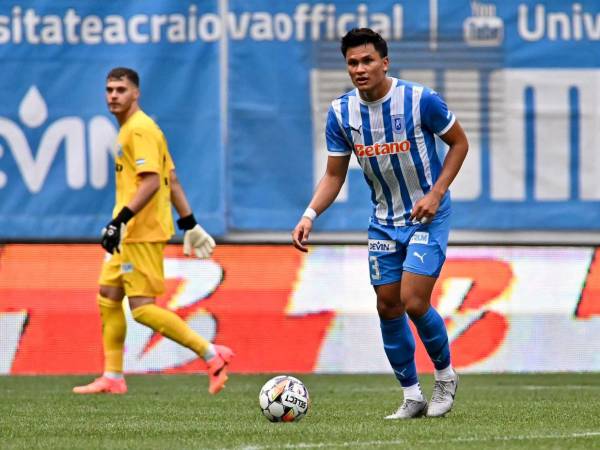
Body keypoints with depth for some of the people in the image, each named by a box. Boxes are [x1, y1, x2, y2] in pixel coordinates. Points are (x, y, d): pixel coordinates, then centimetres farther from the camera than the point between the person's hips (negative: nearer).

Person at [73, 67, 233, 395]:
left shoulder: (140, 129, -13)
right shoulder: (129, 129, 17)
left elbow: (152, 181, -24)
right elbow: (171, 180, 20)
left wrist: (121, 220, -29)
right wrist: (189, 224, 21)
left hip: (143, 232, -10)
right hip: (129, 233, 10)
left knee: (142, 308, -12)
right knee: (108, 297, 12)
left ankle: (212, 355, -10)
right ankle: (112, 378, 16)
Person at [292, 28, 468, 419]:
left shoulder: (421, 100, -18)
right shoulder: (341, 112, -6)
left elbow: (459, 142, -4)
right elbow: (334, 175, 2)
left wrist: (437, 192, -15)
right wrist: (310, 216, -13)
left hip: (427, 215, -5)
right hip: (384, 220, 5)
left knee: (414, 302, -15)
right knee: (388, 306, 4)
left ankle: (446, 376, 11)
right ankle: (412, 397, 18)